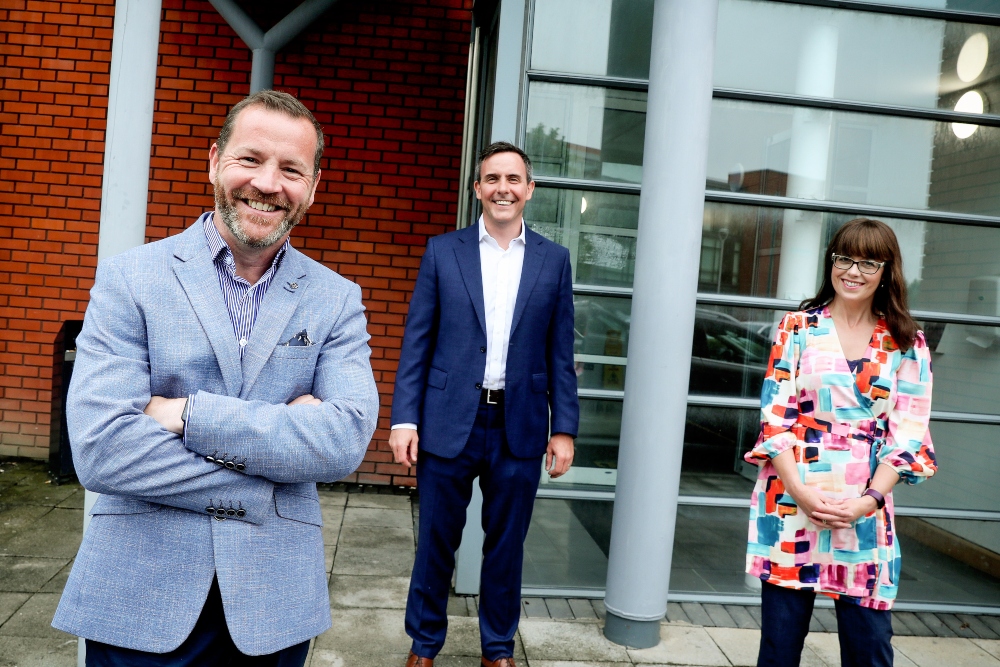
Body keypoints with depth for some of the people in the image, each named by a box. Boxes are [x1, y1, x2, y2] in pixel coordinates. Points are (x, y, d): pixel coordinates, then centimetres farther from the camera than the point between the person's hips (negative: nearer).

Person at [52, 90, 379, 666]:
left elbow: (348, 439, -14)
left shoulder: (337, 300, 0)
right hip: (138, 598, -1)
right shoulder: (129, 279, -5)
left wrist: (190, 415, -18)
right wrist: (274, 458, -15)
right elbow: (101, 449, -15)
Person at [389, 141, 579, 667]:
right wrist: (404, 418, -5)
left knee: (506, 545, 13)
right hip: (448, 422, 0)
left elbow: (560, 353, 5)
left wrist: (564, 428, 1)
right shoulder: (442, 252, 3)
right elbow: (416, 342, 1)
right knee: (435, 542, 11)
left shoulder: (553, 260, 5)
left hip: (520, 428, 1)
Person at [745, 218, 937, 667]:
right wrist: (800, 492, -13)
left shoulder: (907, 345, 7)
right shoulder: (798, 327, 4)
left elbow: (907, 434, 2)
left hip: (865, 510, 1)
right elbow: (774, 416, -2)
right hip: (792, 501, -1)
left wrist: (868, 500, -12)